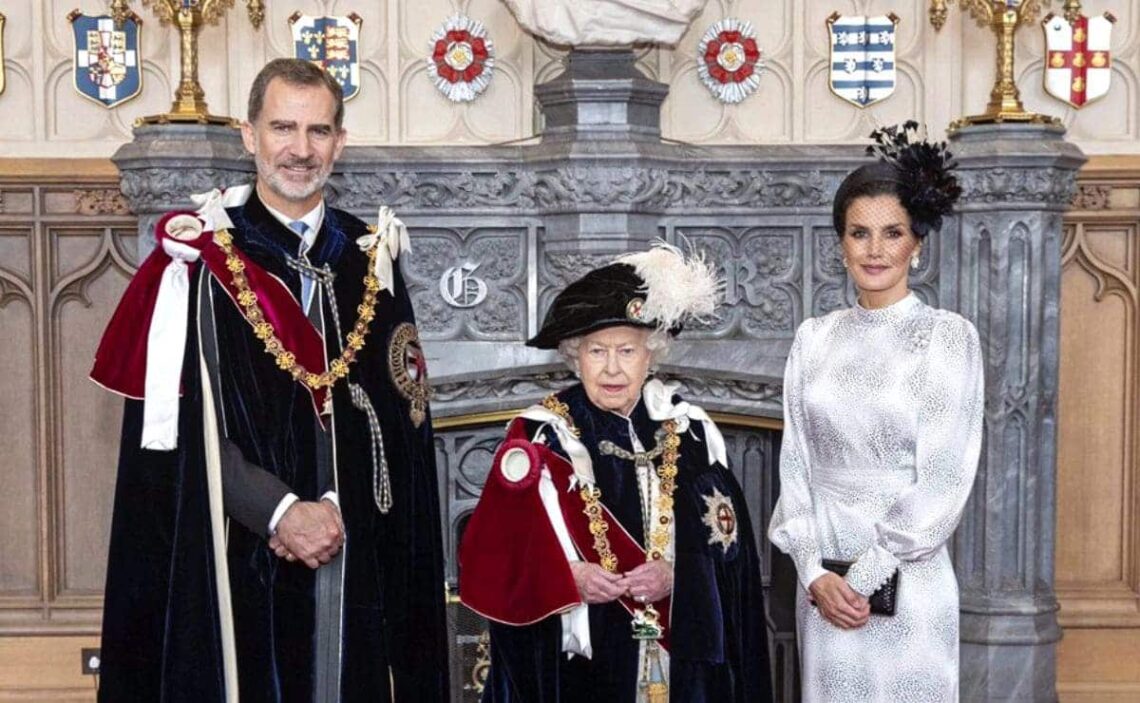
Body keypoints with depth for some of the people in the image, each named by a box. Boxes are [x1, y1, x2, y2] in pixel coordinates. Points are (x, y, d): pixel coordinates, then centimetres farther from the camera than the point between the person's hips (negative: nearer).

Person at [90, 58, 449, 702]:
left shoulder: (371, 259, 9)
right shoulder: (200, 258, -2)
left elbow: (404, 417, 7)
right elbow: (177, 429, -8)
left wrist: (337, 509, -7)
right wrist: (280, 511, -16)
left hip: (360, 561, 3)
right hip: (241, 562, -3)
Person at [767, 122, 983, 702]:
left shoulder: (948, 337, -6)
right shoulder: (814, 338, 5)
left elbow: (943, 480, -10)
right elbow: (795, 464, 4)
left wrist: (865, 577, -12)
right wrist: (815, 571, -7)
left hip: (908, 582, -3)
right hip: (822, 581, 3)